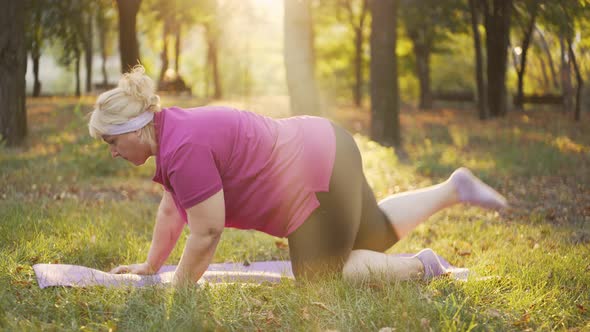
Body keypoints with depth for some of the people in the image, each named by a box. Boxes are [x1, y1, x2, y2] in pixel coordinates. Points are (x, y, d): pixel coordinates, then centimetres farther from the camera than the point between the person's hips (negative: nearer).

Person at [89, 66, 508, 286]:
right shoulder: (169, 134, 5)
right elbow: (171, 211, 17)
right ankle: (453, 189, 32)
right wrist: (150, 266, 23)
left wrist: (180, 289, -10)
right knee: (374, 234, 28)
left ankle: (420, 266, 8)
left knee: (322, 280, 4)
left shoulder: (184, 149, -25)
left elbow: (207, 232, -22)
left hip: (320, 176, -10)